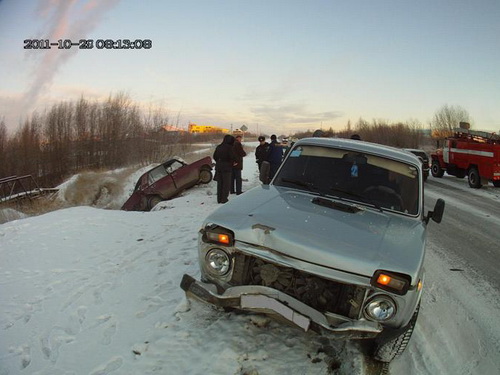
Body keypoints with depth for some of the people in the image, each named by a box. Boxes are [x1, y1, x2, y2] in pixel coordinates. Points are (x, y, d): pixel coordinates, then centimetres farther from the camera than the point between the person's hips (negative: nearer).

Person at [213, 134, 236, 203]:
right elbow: (232, 157, -19)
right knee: (226, 184, 3)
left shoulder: (218, 147, 8)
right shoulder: (229, 147, -12)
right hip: (226, 167, -6)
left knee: (219, 183, 13)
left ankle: (219, 199, 17)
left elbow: (214, 157, 11)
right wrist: (234, 162, 0)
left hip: (218, 167, 6)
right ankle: (224, 199, 3)